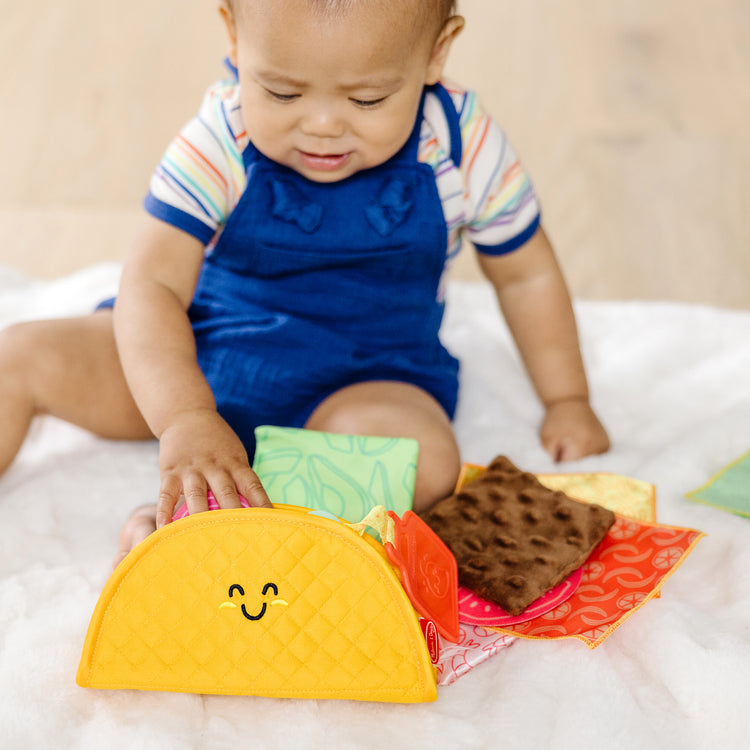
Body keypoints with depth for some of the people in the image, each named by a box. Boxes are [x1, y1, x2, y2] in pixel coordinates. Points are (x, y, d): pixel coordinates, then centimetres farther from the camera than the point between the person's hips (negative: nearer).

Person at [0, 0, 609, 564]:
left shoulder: (462, 149, -16)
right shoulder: (220, 146, -21)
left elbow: (527, 273, 1)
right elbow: (151, 286, -30)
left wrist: (568, 400, 5)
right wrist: (185, 418, -46)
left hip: (362, 384, 0)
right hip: (192, 359, 1)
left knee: (426, 461, -34)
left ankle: (194, 522, -33)